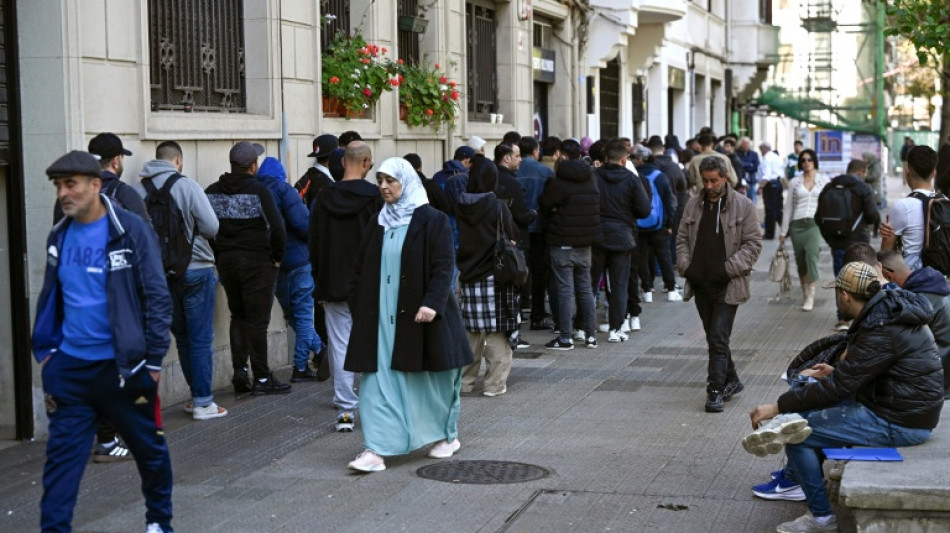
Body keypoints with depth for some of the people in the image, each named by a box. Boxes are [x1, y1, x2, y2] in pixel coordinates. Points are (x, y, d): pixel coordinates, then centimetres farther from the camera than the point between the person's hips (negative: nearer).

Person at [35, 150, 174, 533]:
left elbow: (157, 297, -9)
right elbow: (49, 296, 16)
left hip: (123, 366, -4)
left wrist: (154, 359, -10)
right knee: (61, 458, 1)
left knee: (149, 449, 13)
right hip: (70, 368, 4)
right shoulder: (59, 236, 6)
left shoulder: (131, 230, -10)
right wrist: (45, 349, 8)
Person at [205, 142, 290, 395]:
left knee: (238, 317, 17)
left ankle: (239, 371, 10)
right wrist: (277, 257, -4)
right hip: (256, 262, -5)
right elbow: (277, 227, -18)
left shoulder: (212, 192, 4)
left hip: (225, 261, 5)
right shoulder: (258, 191, -12)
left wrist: (218, 256, 11)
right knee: (257, 320, 0)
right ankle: (261, 378, 4)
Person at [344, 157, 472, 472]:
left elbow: (443, 267, -13)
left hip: (419, 316, -4)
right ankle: (376, 449, -6)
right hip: (382, 318, 5)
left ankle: (448, 436, 28)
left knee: (434, 379, 8)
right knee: (378, 381, -4)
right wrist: (358, 306, 8)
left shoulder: (432, 220, -6)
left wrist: (432, 303, -24)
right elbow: (361, 269, 15)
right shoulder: (379, 223, 11)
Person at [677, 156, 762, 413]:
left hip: (728, 285, -5)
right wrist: (685, 266, 0)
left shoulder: (743, 206, -4)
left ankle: (716, 391, -8)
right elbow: (682, 239, 15)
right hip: (700, 283, 5)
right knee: (714, 337, 14)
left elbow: (753, 243, -5)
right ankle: (731, 381, 30)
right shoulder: (694, 205, 9)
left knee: (718, 338, -11)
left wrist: (729, 268, -13)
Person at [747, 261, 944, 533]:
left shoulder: (883, 332, -25)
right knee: (806, 406, 19)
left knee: (797, 434, -10)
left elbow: (836, 387, -24)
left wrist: (778, 406, -19)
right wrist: (836, 371, 26)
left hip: (898, 424, -10)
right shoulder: (890, 310, 4)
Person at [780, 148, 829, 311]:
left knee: (811, 257, -19)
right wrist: (783, 232, 9)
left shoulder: (824, 180, 7)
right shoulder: (794, 182, 9)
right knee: (800, 261, 6)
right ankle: (805, 293, 21)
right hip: (797, 224, 3)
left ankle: (810, 297, -18)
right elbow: (788, 208, 11)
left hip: (815, 224, -3)